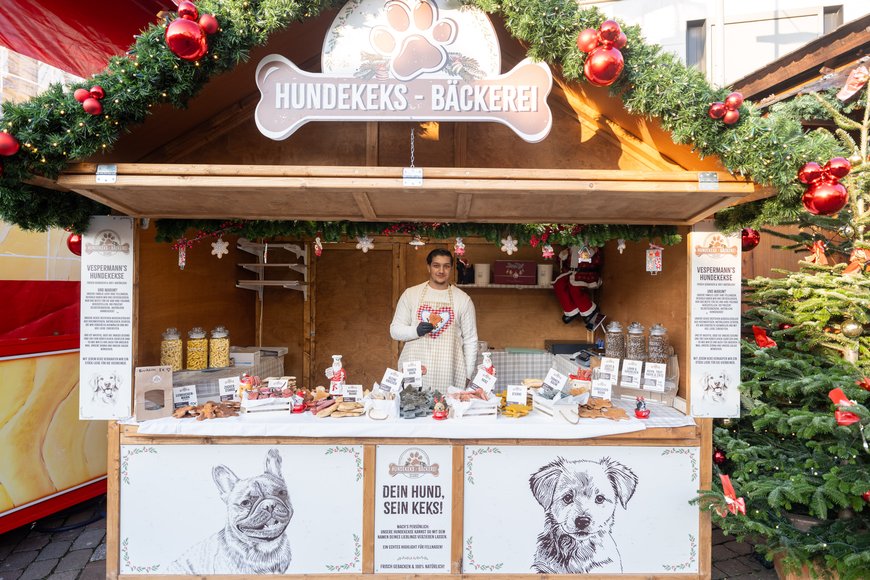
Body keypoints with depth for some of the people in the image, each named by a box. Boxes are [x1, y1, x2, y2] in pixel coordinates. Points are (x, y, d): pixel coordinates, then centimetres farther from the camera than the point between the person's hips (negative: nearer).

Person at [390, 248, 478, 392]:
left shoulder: (463, 299, 7)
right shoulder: (410, 294, 6)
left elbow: (470, 340, 9)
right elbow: (394, 330, 7)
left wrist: (468, 375, 5)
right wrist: (416, 331, -11)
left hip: (449, 372, 0)